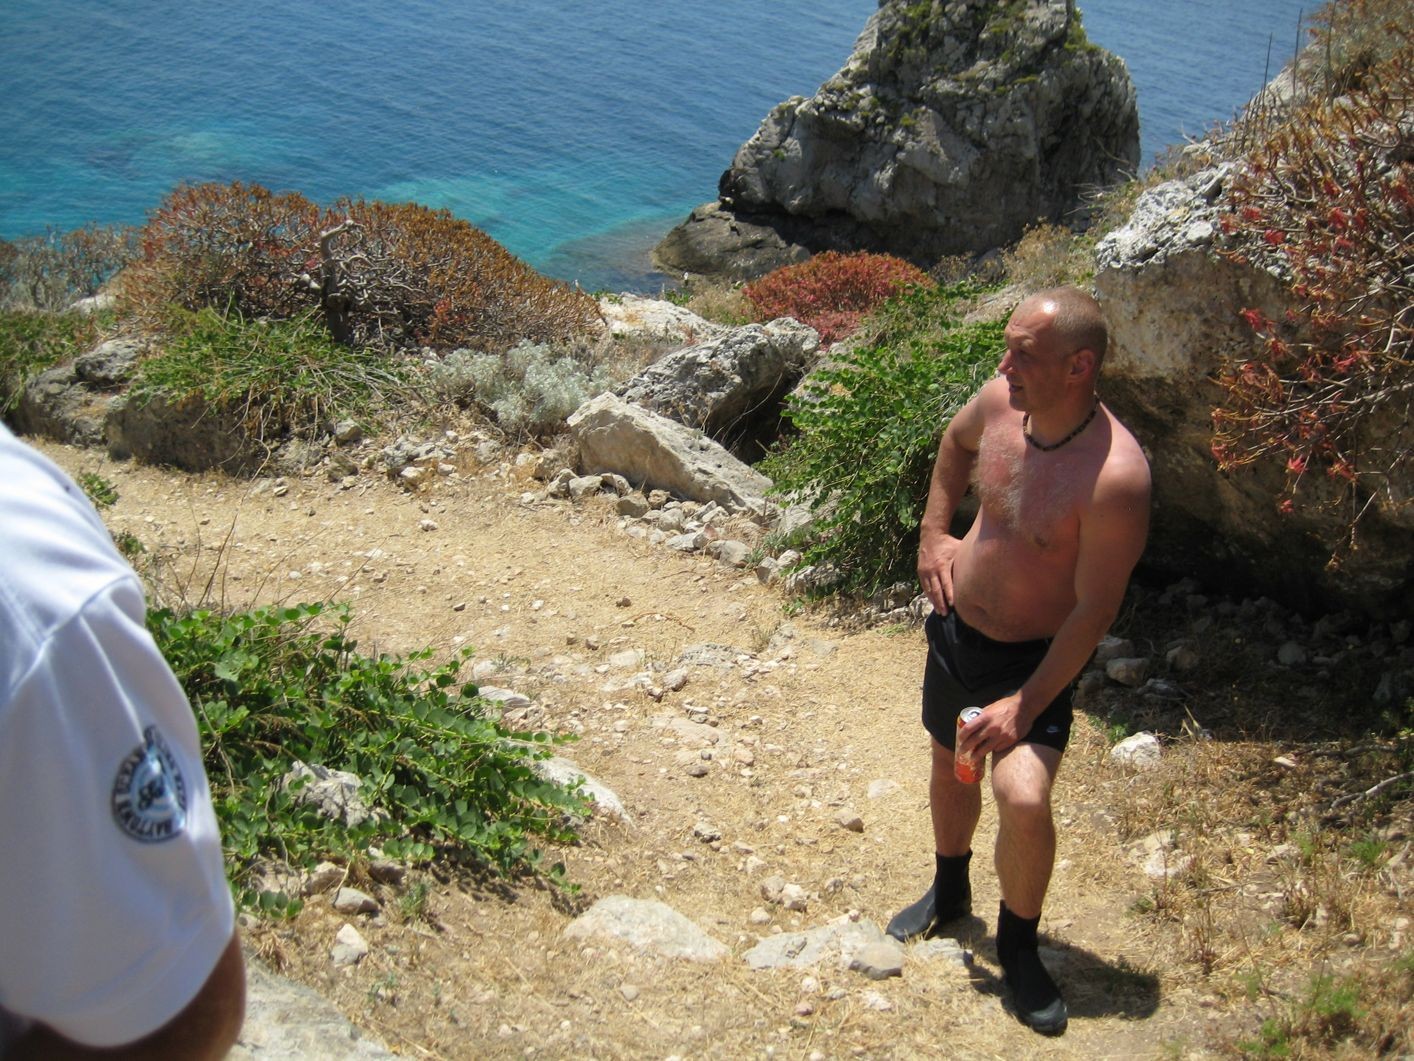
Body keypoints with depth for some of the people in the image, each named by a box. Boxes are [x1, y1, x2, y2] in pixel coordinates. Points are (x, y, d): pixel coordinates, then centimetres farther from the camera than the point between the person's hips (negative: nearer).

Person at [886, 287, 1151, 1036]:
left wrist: (1026, 703, -24)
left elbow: (1095, 610, -24)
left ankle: (1018, 944, 6)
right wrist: (934, 533, 6)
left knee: (1022, 797, -23)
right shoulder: (1000, 400, -11)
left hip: (1035, 657, -6)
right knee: (950, 766, 23)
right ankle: (949, 892, 52)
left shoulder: (1113, 475, -29)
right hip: (957, 627, 6)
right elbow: (956, 441, 15)